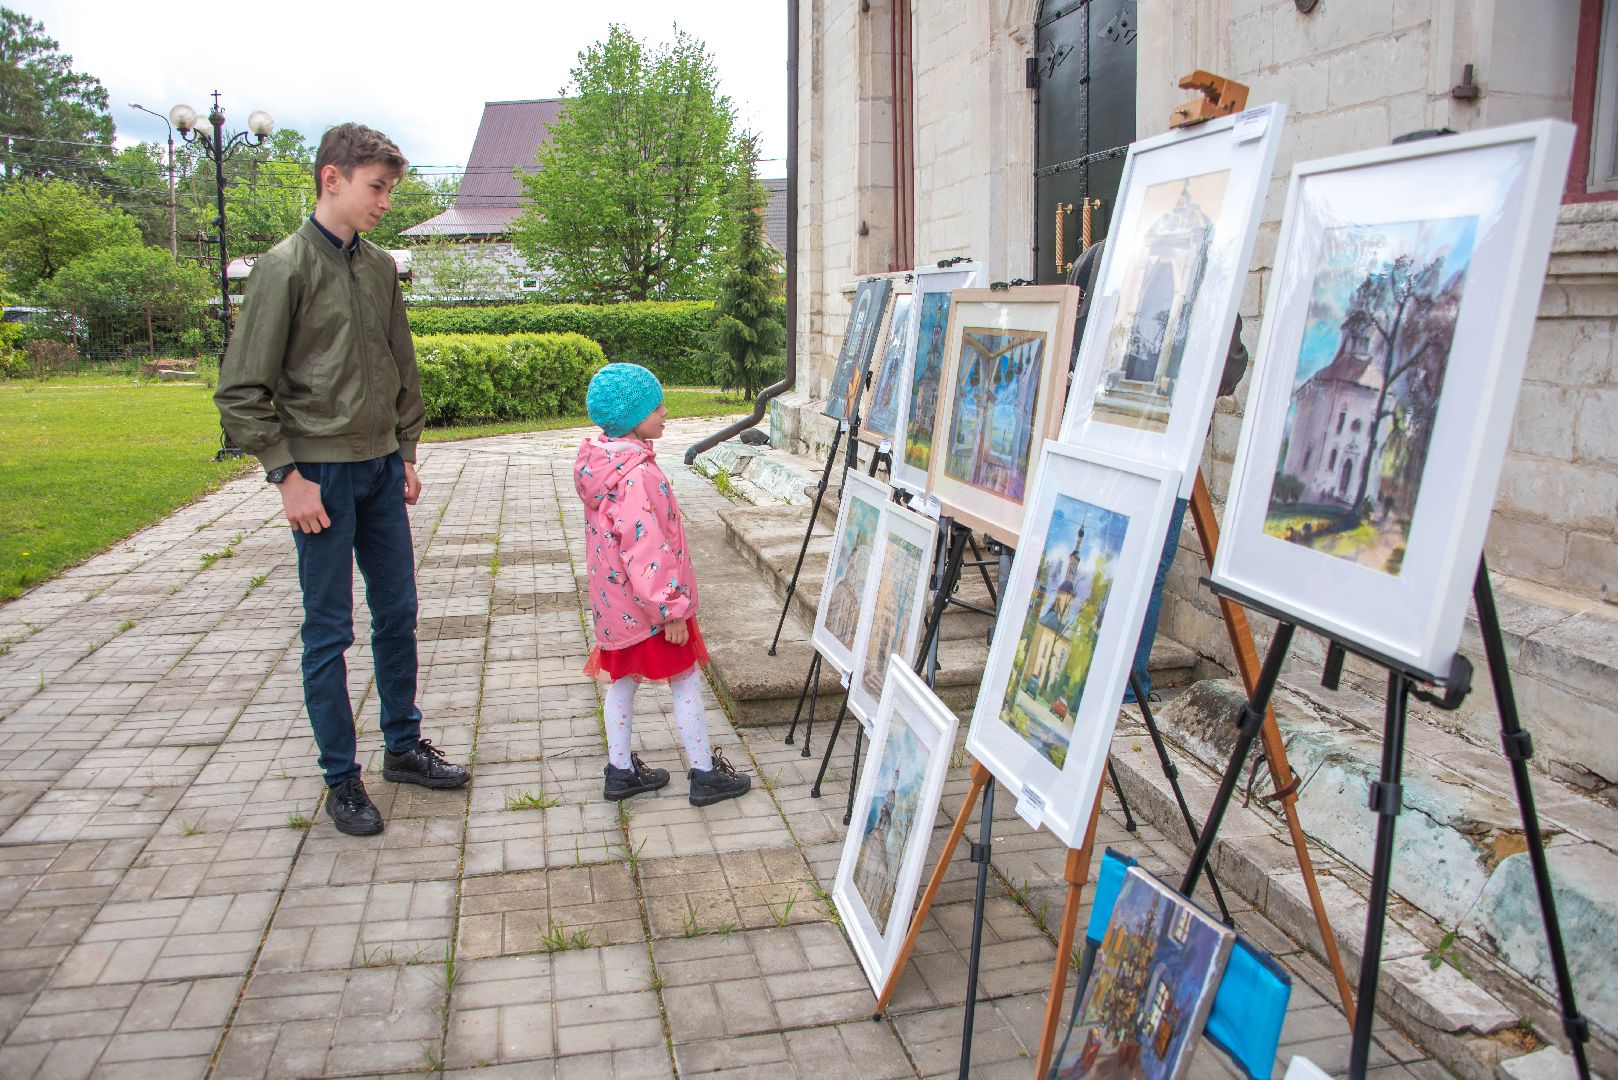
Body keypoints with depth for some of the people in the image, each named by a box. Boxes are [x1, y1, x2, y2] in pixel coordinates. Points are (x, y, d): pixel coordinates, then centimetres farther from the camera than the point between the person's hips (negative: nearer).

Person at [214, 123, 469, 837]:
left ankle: (404, 746, 29)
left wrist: (406, 453, 13)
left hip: (381, 469, 6)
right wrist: (287, 475, -14)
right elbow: (242, 391, -11)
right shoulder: (286, 267, -10)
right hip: (321, 474, -6)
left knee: (398, 614, 13)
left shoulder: (380, 267, 9)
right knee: (329, 631, 3)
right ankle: (341, 778, 15)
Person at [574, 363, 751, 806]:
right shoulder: (636, 476, -27)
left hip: (614, 604, 9)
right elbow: (646, 551, -28)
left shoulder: (600, 459, 2)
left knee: (622, 680, 18)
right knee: (687, 682, 5)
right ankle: (705, 775, 16)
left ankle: (620, 771, 29)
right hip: (646, 605, -9)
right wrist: (671, 611, -21)